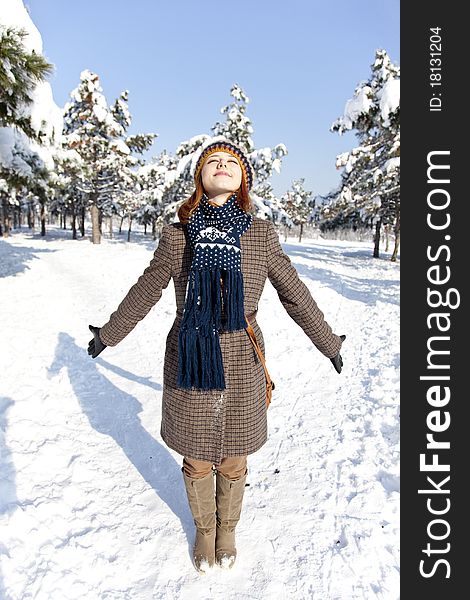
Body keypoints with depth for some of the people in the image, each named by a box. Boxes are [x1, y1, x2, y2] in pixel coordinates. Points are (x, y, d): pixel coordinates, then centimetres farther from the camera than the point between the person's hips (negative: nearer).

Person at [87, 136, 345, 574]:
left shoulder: (260, 233, -4)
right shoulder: (177, 232, -4)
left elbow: (294, 293, 5)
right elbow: (147, 289, 8)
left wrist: (328, 341, 12)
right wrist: (109, 334, 17)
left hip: (240, 366, 0)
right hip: (189, 365, 0)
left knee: (232, 460, 17)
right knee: (196, 459, 17)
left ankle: (227, 528, 48)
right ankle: (204, 529, 47)